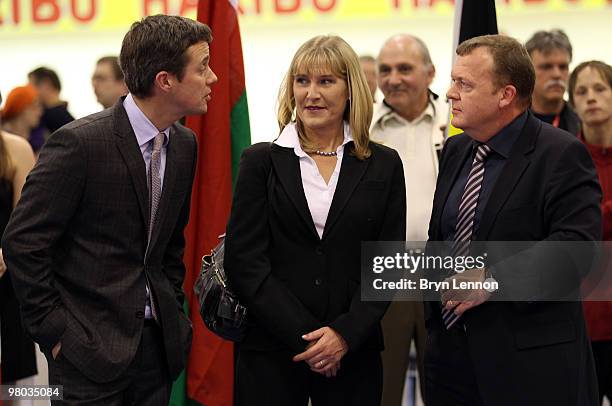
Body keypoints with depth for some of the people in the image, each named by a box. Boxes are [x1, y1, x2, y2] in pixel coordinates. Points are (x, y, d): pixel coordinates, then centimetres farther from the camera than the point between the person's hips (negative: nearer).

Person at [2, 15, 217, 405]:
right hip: (92, 344, -6)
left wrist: (174, 310, 12)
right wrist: (55, 331, -12)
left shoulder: (184, 144, 7)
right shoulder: (79, 142, -15)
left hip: (158, 341, 6)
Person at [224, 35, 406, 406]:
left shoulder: (384, 165, 5)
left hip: (353, 352, 1)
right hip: (271, 352, -1)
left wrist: (345, 333, -11)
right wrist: (303, 335, -11)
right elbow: (244, 261, -4)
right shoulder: (261, 161, 2)